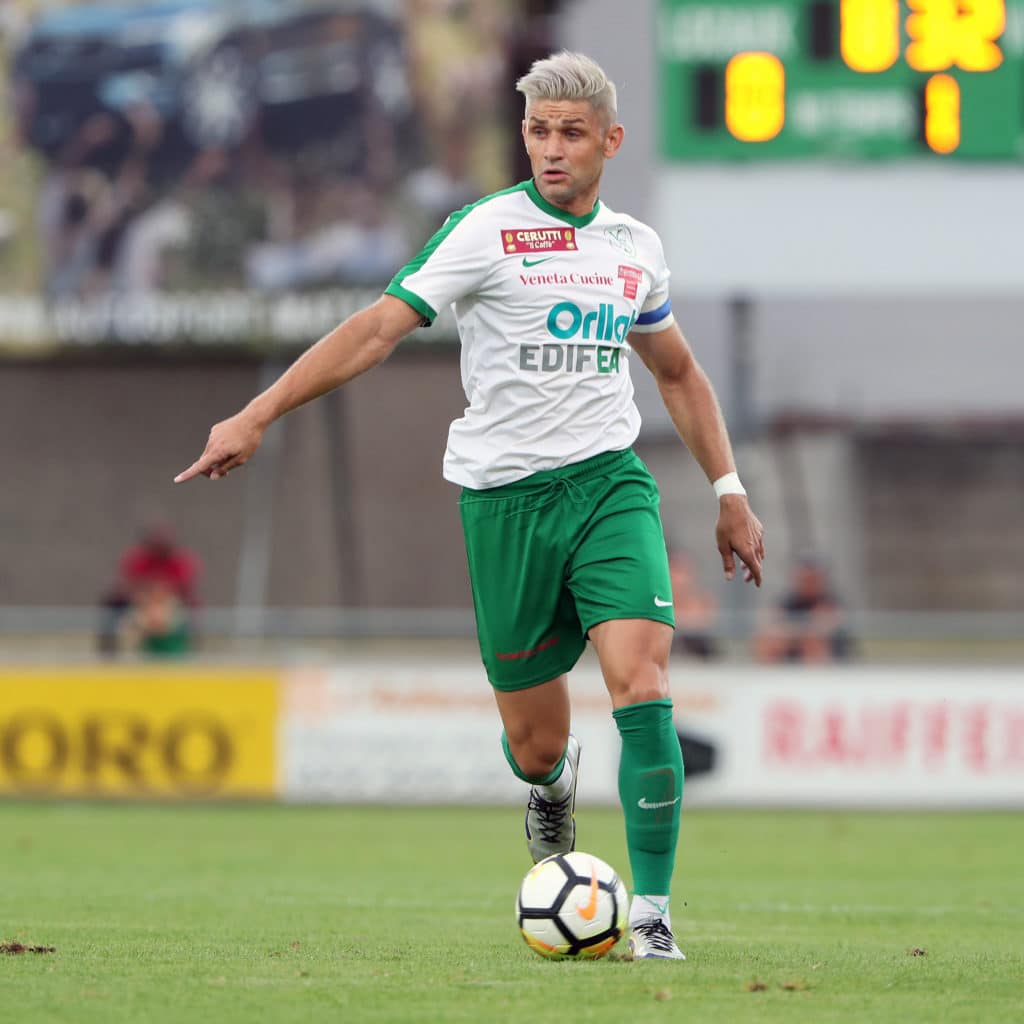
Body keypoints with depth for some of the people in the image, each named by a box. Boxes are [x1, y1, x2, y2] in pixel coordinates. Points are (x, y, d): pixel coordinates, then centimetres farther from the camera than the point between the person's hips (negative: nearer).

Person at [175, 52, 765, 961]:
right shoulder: (488, 230, -5)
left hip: (610, 483, 2)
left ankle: (651, 912, -13)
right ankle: (553, 786, 44)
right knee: (534, 742, 4)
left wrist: (730, 492, 21)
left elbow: (677, 372, 24)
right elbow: (380, 327, -12)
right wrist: (257, 416, -20)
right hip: (505, 498, -2)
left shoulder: (636, 247, 9)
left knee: (641, 687, -20)